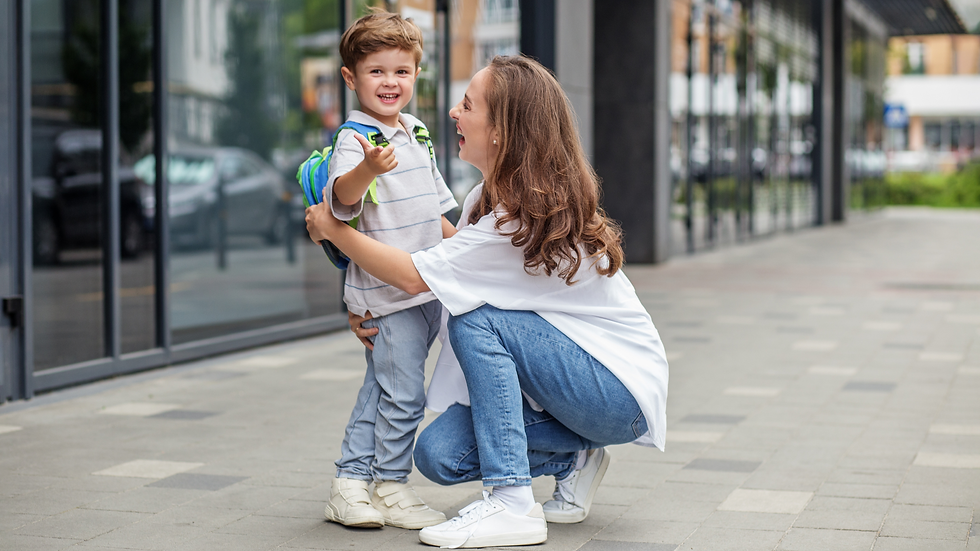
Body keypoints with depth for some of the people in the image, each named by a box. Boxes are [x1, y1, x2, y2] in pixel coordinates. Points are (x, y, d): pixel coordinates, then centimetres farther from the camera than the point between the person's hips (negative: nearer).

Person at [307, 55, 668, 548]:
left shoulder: (527, 215, -25)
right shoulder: (487, 199, 4)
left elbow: (415, 276, -23)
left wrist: (332, 229, -11)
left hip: (620, 391, -8)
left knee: (476, 320, -26)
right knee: (437, 455, -9)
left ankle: (512, 505, -24)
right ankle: (573, 459, 10)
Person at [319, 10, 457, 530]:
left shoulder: (415, 133, 13)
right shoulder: (353, 139, -13)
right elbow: (342, 198, -32)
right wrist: (367, 169, -50)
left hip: (426, 287, 8)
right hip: (384, 291, -8)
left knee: (381, 388, 12)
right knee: (403, 392, -5)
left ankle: (350, 483, 20)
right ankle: (391, 488, 9)